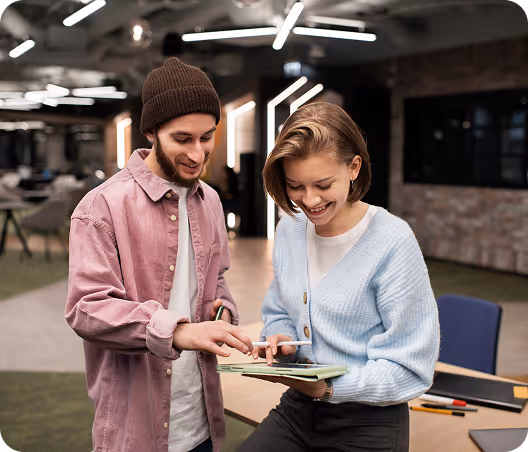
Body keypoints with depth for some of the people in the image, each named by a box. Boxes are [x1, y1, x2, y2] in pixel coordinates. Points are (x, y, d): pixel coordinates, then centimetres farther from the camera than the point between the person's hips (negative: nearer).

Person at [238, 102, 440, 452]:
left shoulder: (393, 242, -17)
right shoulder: (289, 230, 2)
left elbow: (409, 368, -15)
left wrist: (328, 388, -25)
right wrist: (281, 342, -6)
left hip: (369, 422, -5)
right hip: (296, 409, 5)